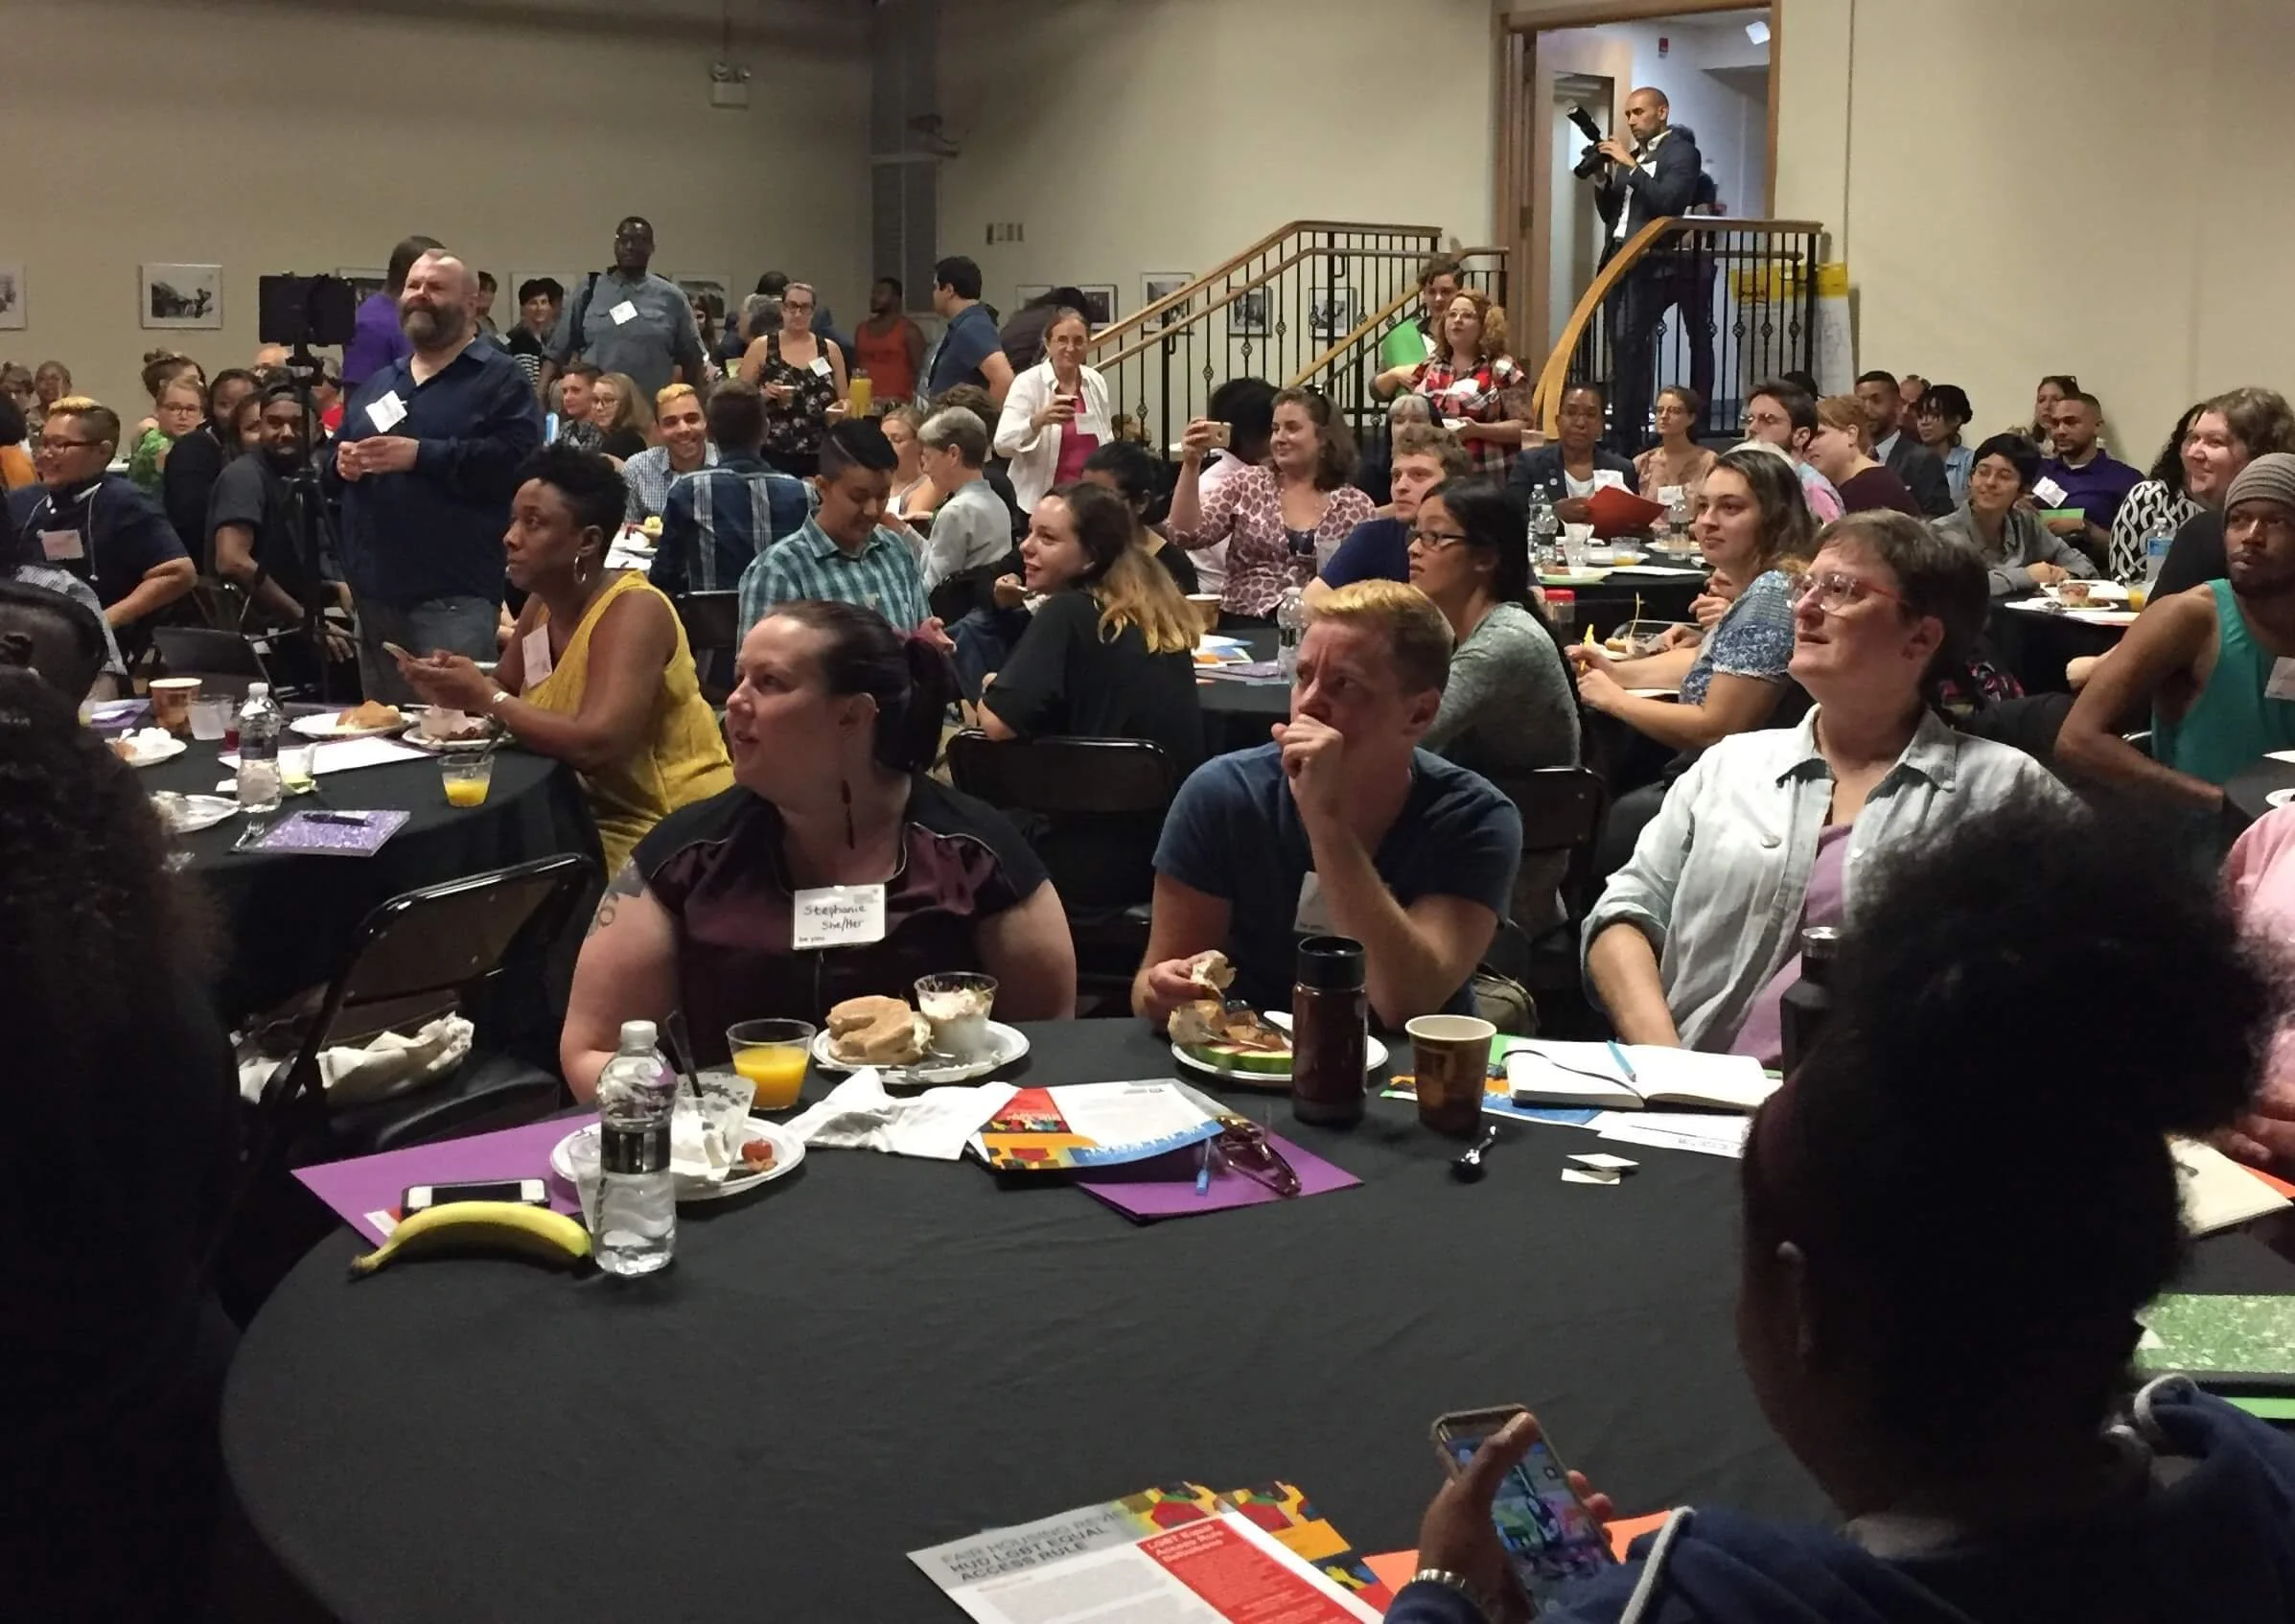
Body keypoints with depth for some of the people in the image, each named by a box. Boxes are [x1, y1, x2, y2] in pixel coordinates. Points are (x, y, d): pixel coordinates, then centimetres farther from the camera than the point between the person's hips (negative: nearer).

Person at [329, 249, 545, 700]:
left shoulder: (499, 376, -1)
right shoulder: (378, 383, 22)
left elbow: (517, 458, -17)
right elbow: (331, 464, 26)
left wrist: (421, 455, -19)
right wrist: (341, 464, 1)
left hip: (453, 595, -8)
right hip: (375, 591, 8)